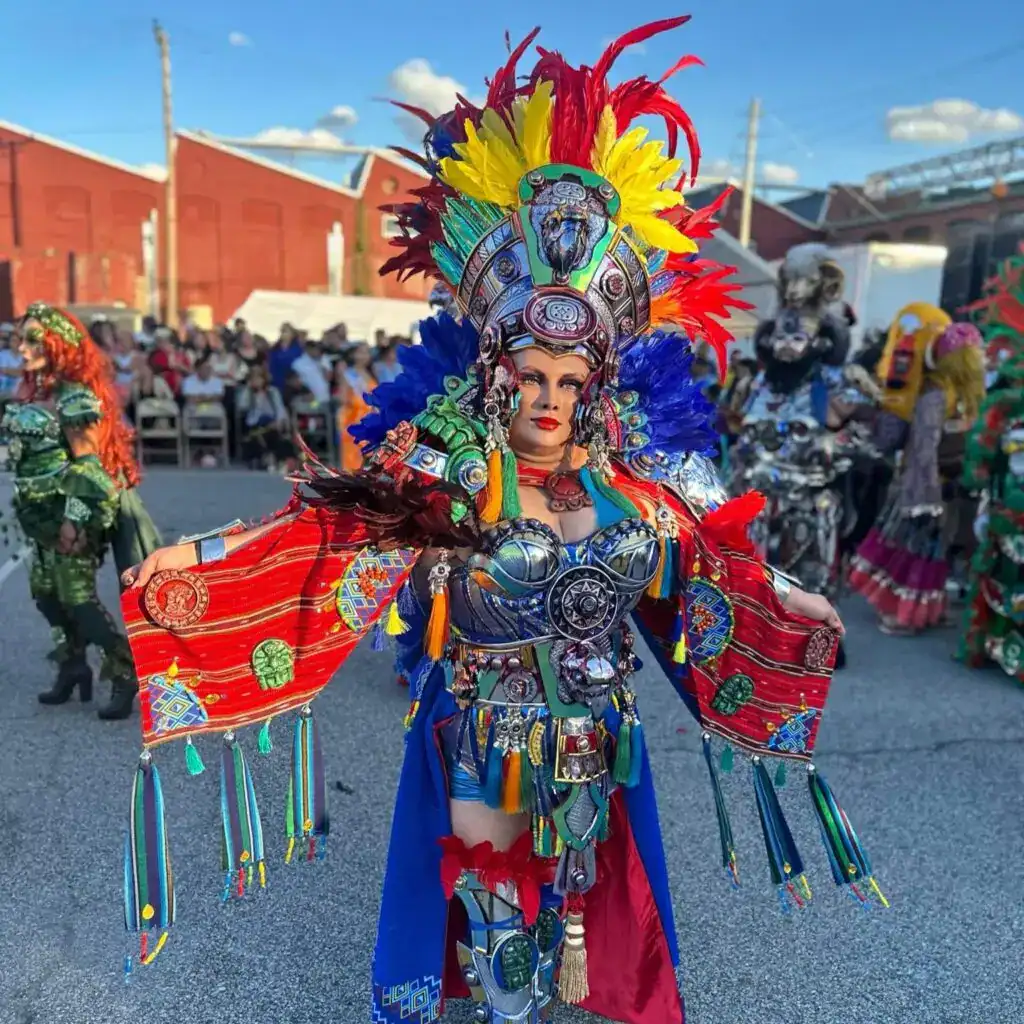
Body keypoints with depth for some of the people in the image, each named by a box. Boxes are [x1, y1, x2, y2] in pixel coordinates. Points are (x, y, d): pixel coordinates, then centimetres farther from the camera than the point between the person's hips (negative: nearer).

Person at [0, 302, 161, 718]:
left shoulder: (74, 397, -14)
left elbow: (87, 463, -18)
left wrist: (74, 519, -21)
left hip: (71, 512, -9)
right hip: (44, 513, 9)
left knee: (78, 597, -7)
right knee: (45, 592, 13)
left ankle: (127, 673, 4)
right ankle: (72, 668, 28)